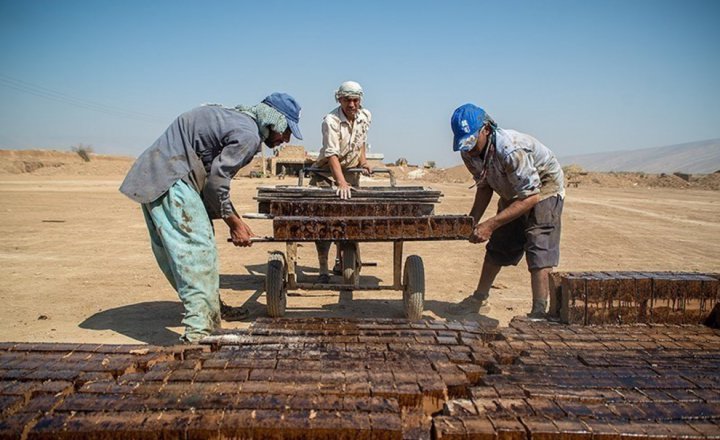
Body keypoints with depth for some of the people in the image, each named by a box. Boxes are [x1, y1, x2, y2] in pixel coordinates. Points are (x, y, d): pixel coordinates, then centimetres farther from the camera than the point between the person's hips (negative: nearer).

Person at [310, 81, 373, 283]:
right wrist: (341, 183, -42)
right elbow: (332, 154, -33)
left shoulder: (366, 116, -2)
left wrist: (363, 161, 7)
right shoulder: (331, 120, -23)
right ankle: (323, 268, -6)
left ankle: (341, 260, 24)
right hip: (326, 170, -5)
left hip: (351, 170, 5)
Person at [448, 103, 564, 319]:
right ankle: (479, 298, 26)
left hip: (544, 190, -7)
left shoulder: (512, 149, -39)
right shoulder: (469, 152, -15)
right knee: (497, 247, 13)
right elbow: (484, 187, 1)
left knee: (539, 250, -20)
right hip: (512, 194, 7)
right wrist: (472, 221, -13)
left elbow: (531, 196, -36)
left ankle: (539, 313, -18)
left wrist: (491, 224, -40)